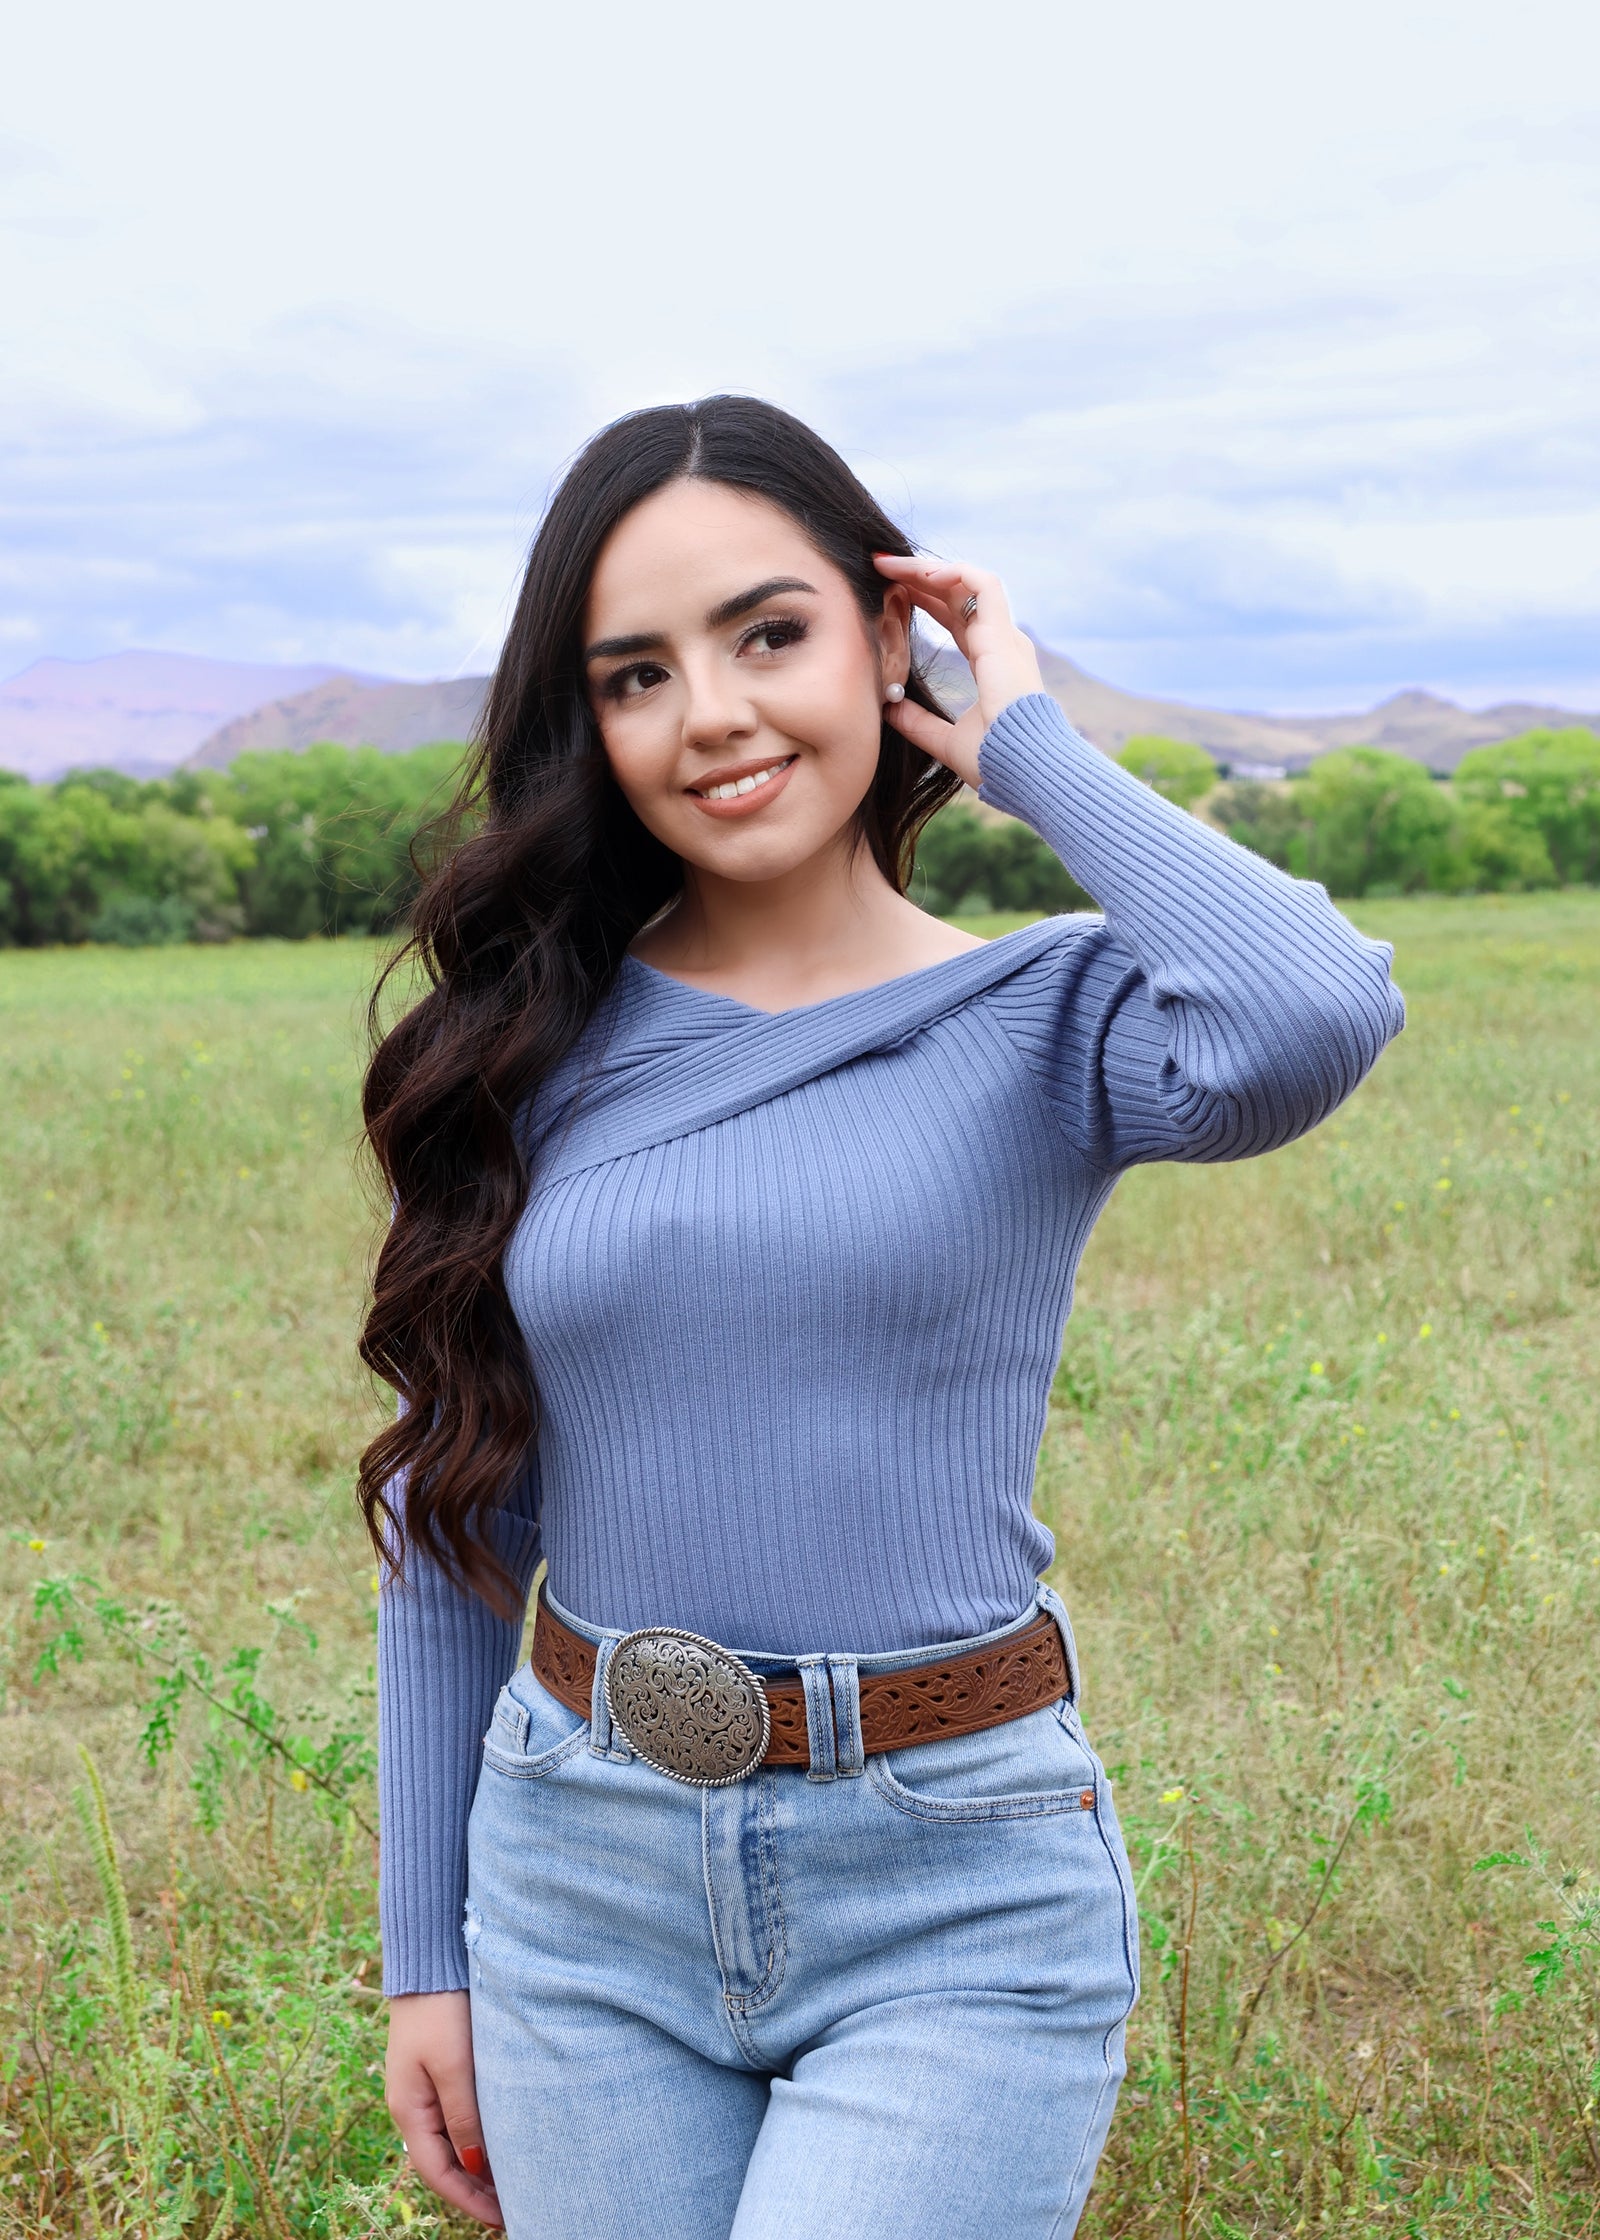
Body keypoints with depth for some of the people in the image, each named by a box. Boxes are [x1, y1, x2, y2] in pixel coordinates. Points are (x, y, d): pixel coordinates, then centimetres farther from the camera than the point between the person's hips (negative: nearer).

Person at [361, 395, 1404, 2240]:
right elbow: (451, 1517, 7)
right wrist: (425, 1951, 8)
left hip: (957, 1901, -3)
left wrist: (1027, 744, -13)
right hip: (583, 1882, 3)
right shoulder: (531, 1049, 2)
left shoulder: (1049, 1020, -5)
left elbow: (1316, 1017, -29)